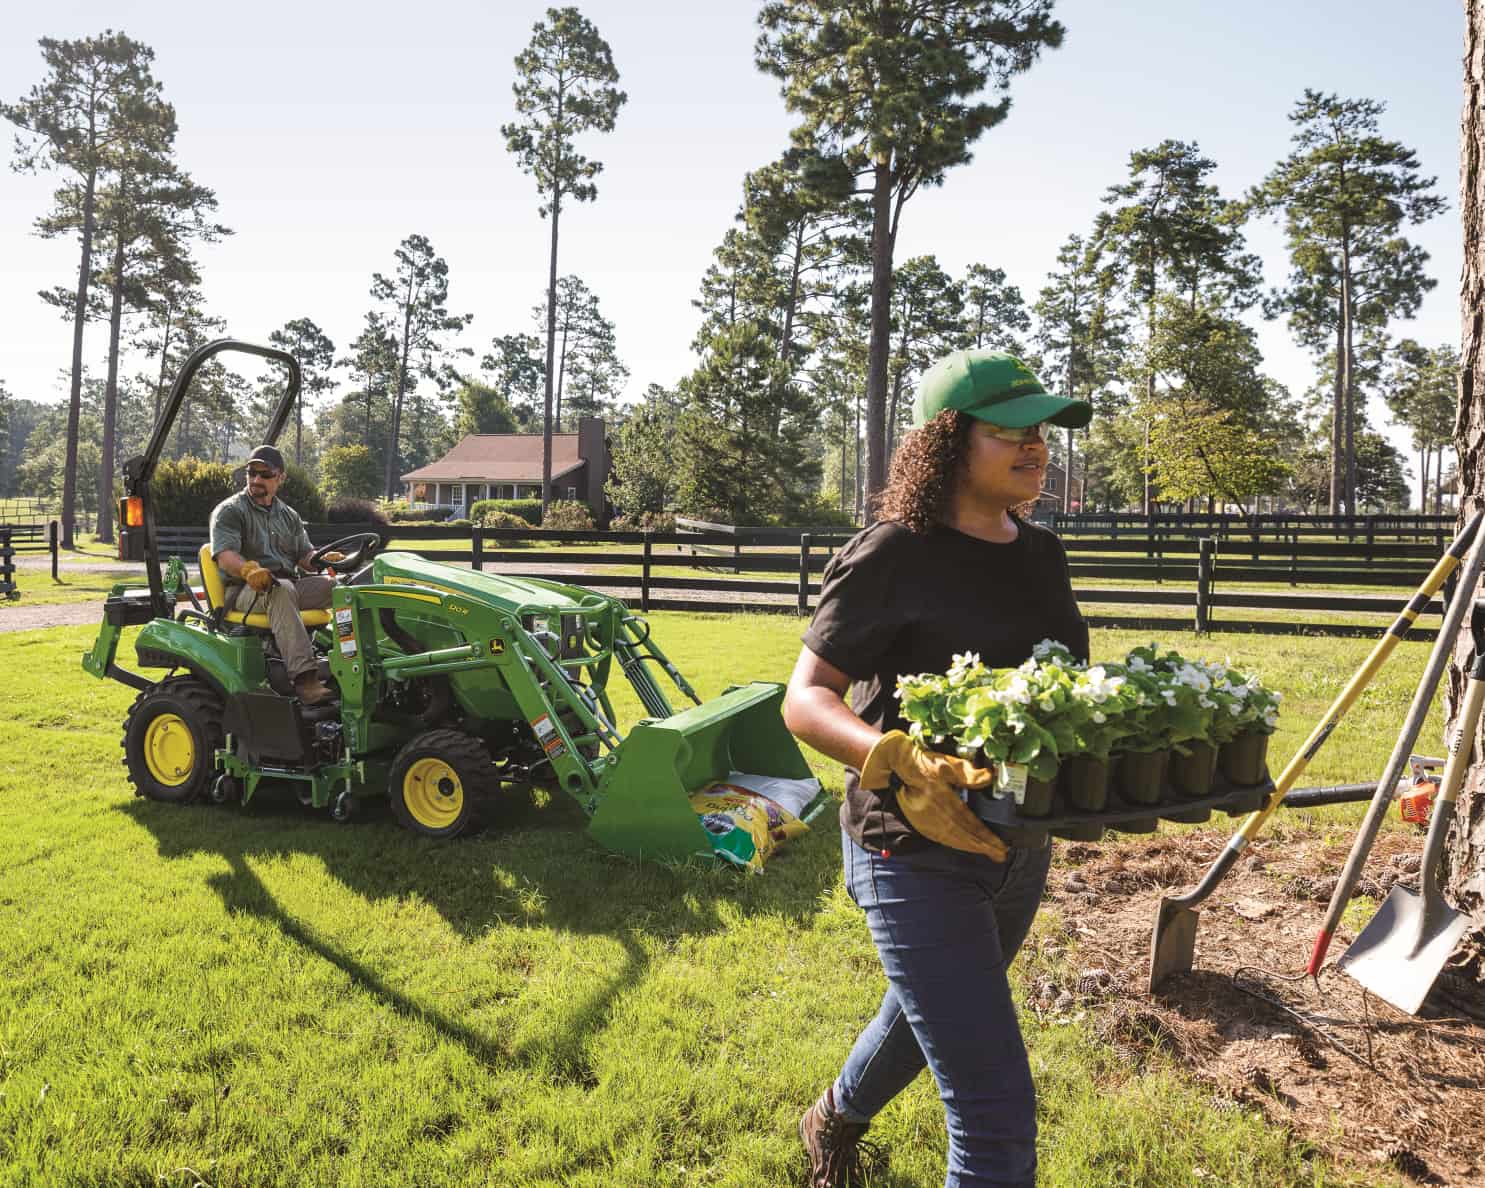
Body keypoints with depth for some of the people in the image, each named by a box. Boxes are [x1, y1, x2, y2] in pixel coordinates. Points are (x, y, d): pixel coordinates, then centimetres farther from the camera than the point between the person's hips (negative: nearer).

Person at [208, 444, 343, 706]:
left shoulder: (289, 515, 22)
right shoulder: (229, 511, 4)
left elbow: (305, 555, 15)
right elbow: (225, 557, -12)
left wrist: (327, 559, -10)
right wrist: (249, 569, -35)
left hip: (286, 586, 5)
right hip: (243, 591, -5)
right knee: (282, 589, -40)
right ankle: (304, 676, -50)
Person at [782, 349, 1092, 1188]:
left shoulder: (1043, 555, 4)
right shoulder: (893, 556, -17)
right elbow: (805, 699, -17)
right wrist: (897, 762, -35)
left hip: (1020, 845, 8)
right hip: (918, 851, -8)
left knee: (934, 1015, 31)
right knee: (998, 1117, -8)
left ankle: (837, 1119, 62)